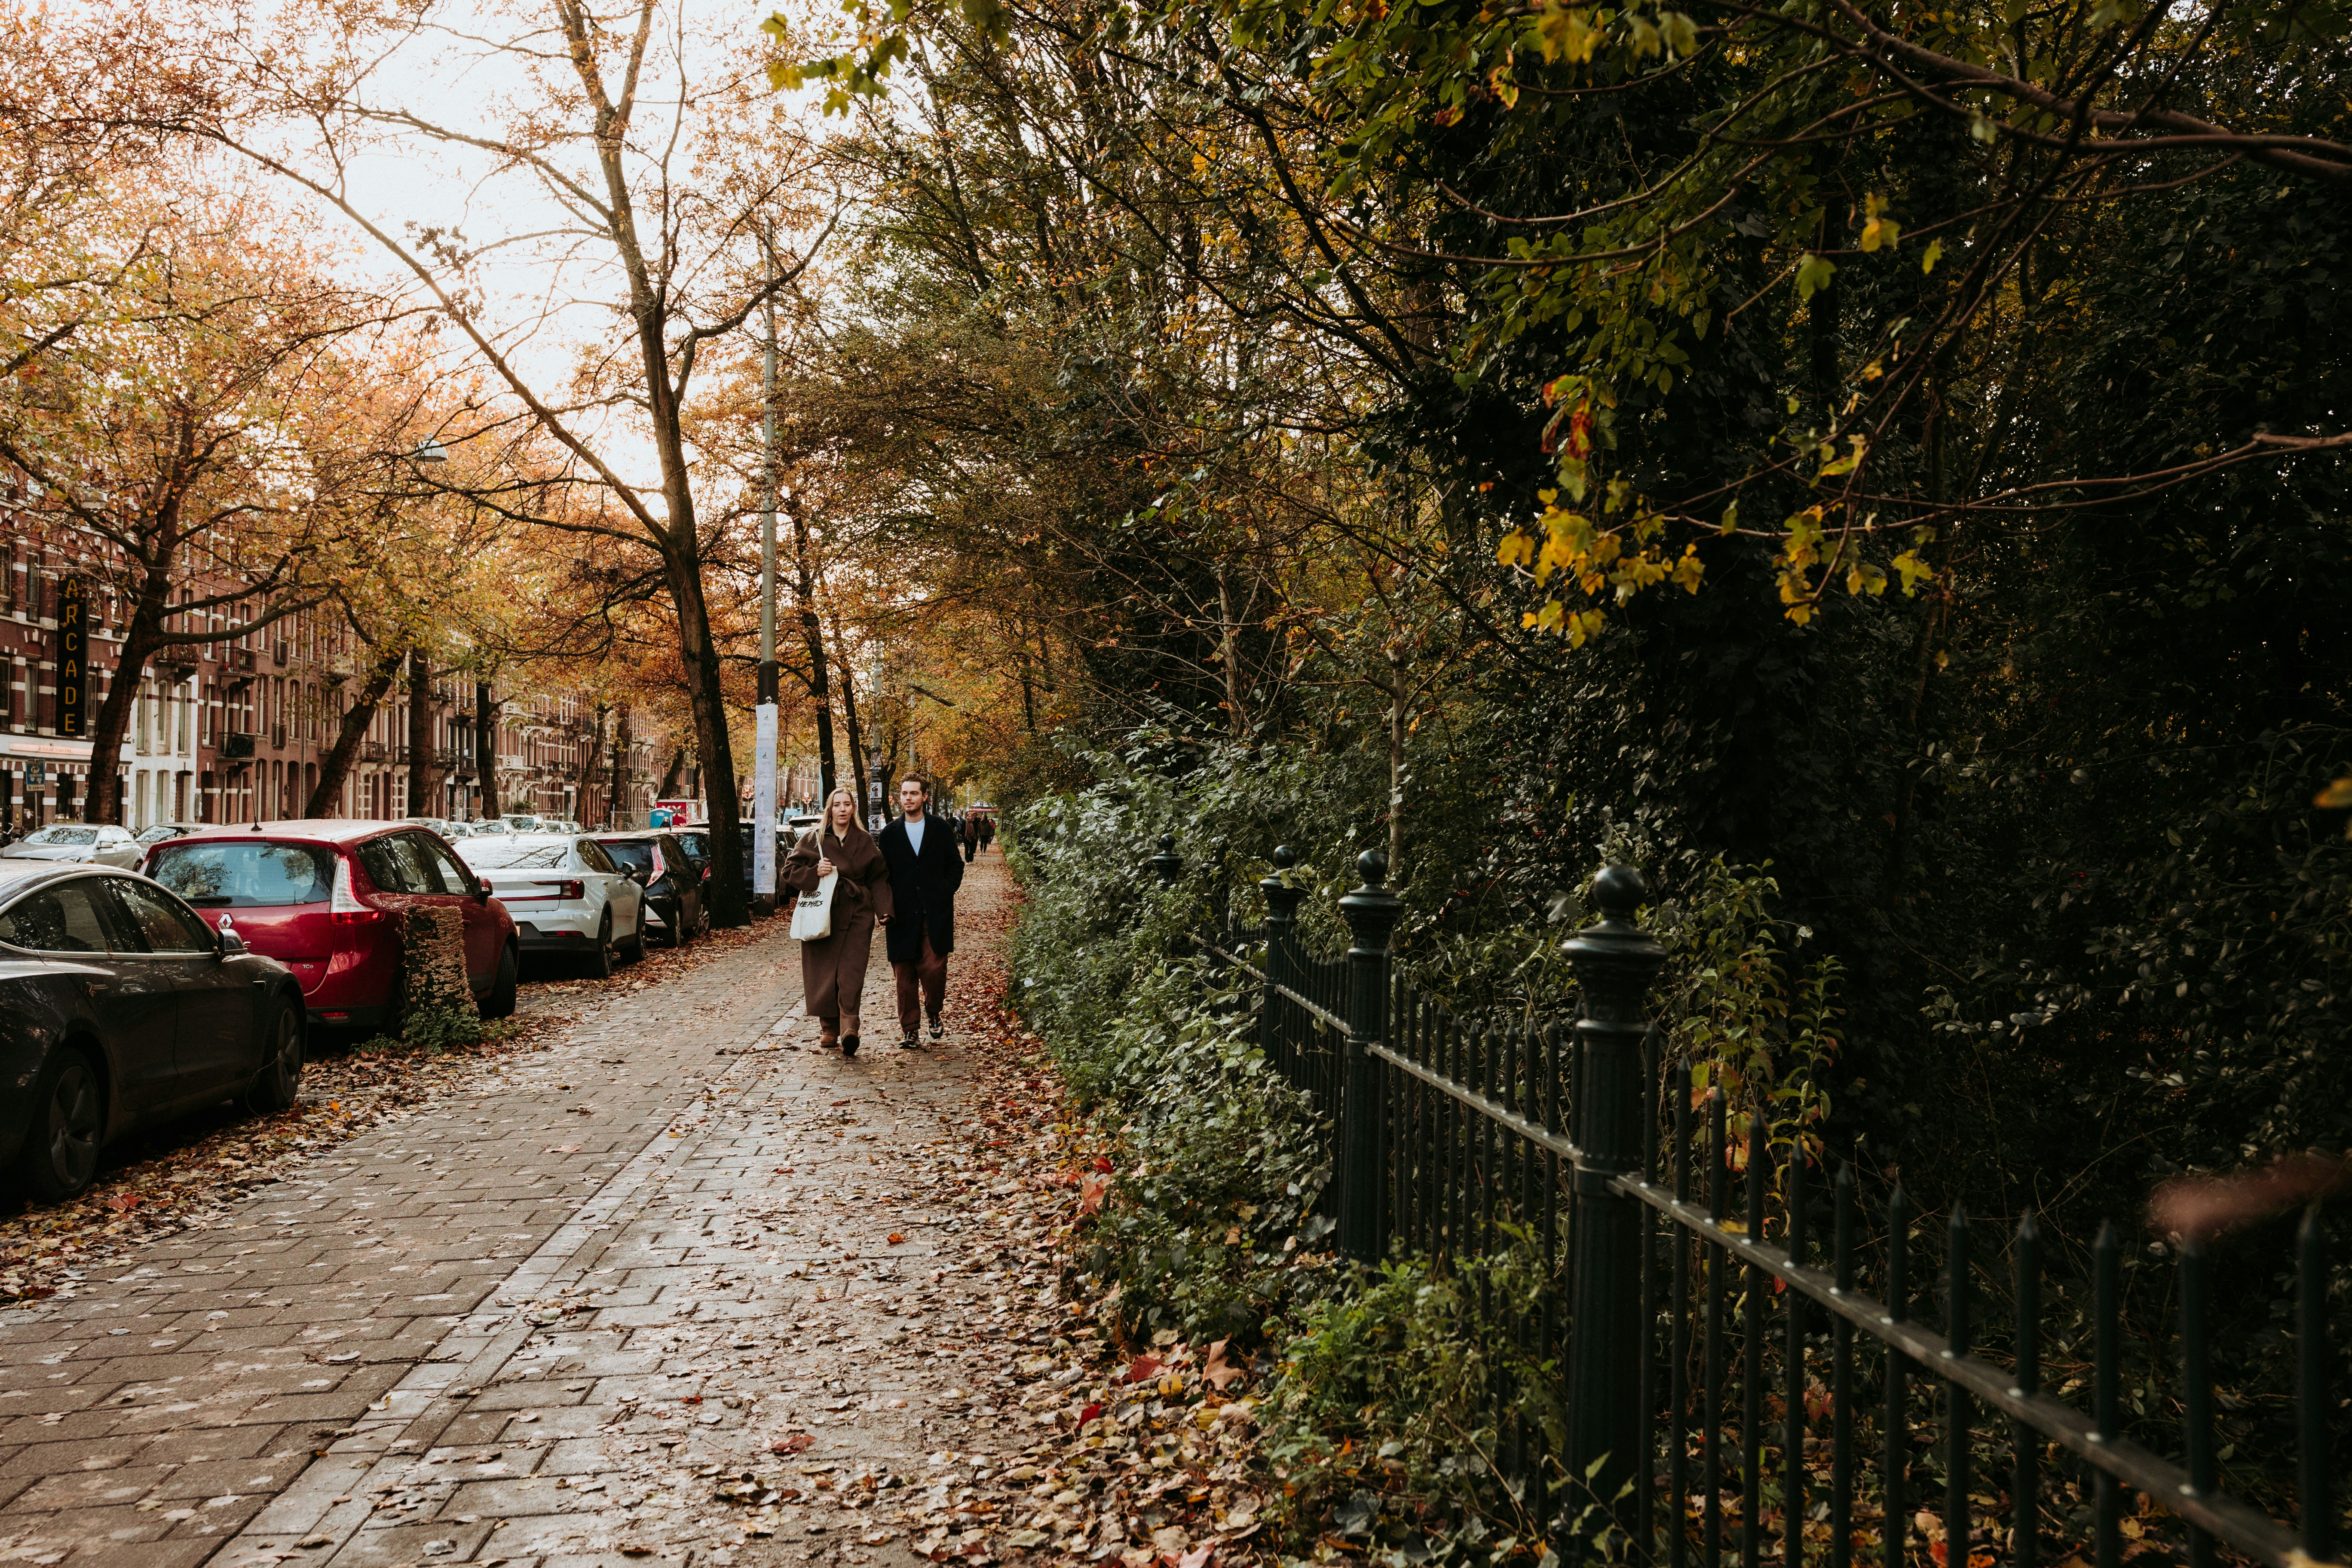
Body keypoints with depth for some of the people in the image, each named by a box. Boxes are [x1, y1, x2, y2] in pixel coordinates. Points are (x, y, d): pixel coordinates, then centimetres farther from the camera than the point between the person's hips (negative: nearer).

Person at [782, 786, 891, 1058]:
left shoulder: (865, 842, 10)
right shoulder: (813, 839, 7)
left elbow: (878, 878, 12)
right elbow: (790, 870, 7)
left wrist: (883, 910, -1)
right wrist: (815, 873, -12)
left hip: (856, 915, 0)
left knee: (851, 973, -13)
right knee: (822, 974, 0)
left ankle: (849, 1028, -22)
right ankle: (829, 1028, 13)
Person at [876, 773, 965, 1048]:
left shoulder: (942, 830, 8)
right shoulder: (889, 834, 9)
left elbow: (956, 865, 11)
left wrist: (945, 893, -3)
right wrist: (886, 908, 0)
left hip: (936, 914, -1)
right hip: (903, 916, 1)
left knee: (934, 968, -9)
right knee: (905, 975, 0)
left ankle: (934, 1012, 17)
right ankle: (909, 1029, 7)